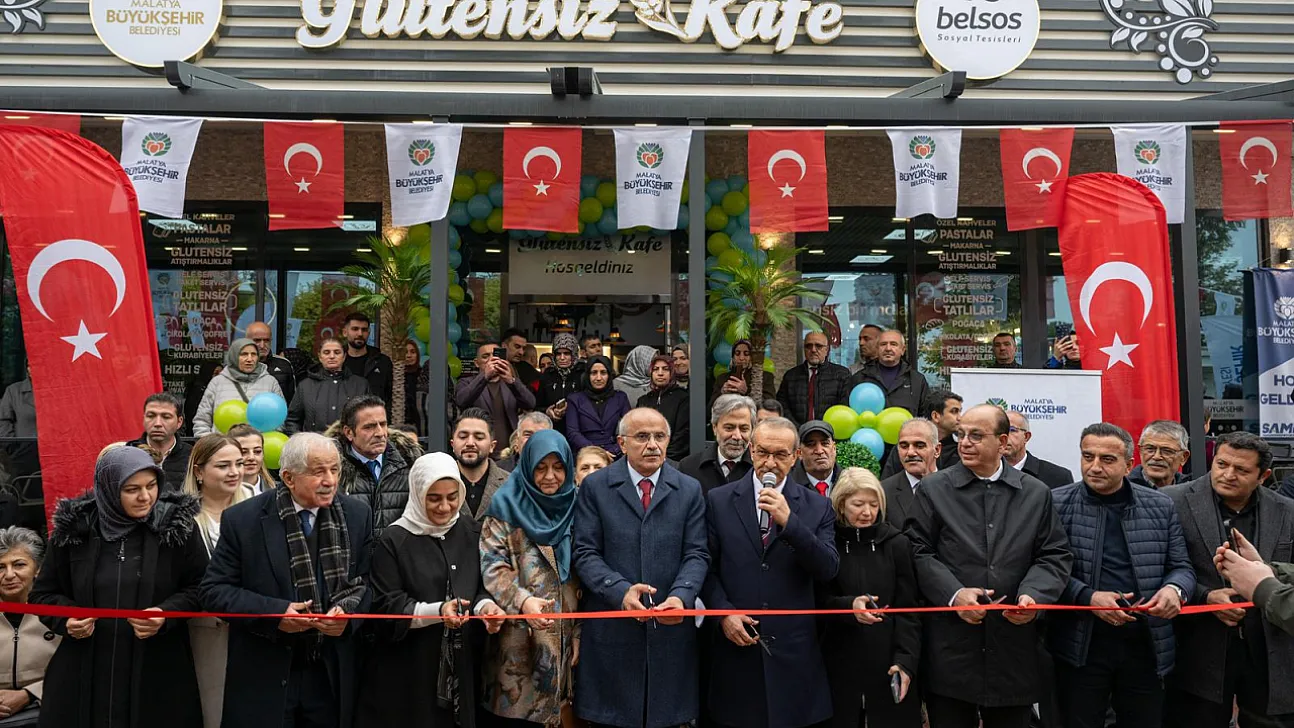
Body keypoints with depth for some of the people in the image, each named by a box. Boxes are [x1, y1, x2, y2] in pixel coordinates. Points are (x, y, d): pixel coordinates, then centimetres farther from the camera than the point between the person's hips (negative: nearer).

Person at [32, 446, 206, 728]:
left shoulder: (177, 525, -4)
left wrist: (167, 613, -16)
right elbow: (44, 593, 11)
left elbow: (199, 587, 2)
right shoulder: (74, 528, 0)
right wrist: (66, 618, -9)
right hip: (84, 674, 1)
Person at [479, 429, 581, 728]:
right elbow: (492, 565, -10)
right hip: (518, 638, -3)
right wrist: (522, 600, -27)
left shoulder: (574, 506, 10)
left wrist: (580, 632, 7)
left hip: (562, 636, 3)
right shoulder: (507, 505, -1)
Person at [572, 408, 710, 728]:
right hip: (611, 627, -1)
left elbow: (697, 554, 2)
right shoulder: (595, 486, 2)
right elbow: (584, 552, -3)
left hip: (671, 628, 1)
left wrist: (681, 595, -17)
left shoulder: (690, 490, 8)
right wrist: (620, 590, -18)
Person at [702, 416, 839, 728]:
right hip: (737, 644, 0)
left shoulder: (817, 507, 3)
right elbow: (707, 567, 4)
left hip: (794, 649, 0)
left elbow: (829, 570, -8)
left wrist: (789, 521, -17)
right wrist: (723, 611, -10)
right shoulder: (718, 501, 3)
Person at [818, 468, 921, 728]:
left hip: (888, 662, 0)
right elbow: (819, 602, 0)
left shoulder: (897, 543, 1)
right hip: (840, 664, 0)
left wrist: (905, 661, -10)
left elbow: (908, 610, 0)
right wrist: (849, 605, -20)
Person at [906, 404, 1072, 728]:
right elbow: (919, 552, -2)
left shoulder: (1036, 493, 9)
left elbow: (1055, 556, 7)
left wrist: (1034, 594, -12)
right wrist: (953, 594, -16)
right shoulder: (933, 489, 2)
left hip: (1015, 651, 2)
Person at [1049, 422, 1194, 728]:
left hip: (1146, 647, 3)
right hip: (1081, 647, -2)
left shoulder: (1161, 506, 6)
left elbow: (1182, 567, 9)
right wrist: (1088, 597, -20)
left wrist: (1174, 588, -13)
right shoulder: (1058, 504, -4)